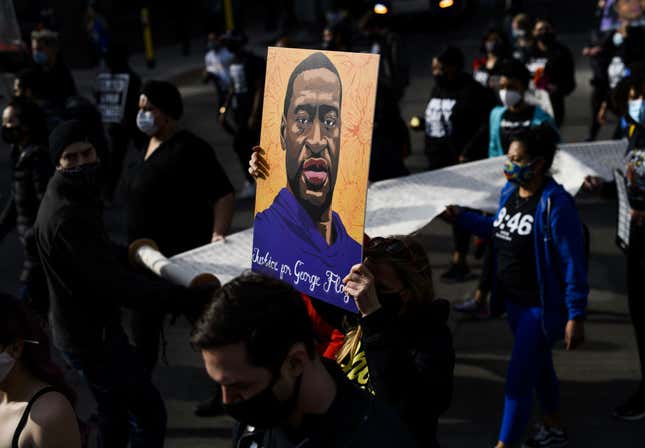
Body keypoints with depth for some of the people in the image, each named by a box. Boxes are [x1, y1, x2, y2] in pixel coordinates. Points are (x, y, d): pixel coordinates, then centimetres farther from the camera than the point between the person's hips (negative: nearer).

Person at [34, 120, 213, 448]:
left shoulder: (76, 198, 5)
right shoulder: (66, 217, -31)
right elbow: (115, 284, -37)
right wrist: (190, 300, -42)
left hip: (87, 328, 10)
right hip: (91, 335, -10)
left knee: (114, 411, 23)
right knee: (149, 413, -3)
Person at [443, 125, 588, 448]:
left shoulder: (555, 204, -23)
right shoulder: (509, 192, 1)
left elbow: (573, 262, -21)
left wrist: (576, 316, -21)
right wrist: (461, 218, 17)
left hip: (542, 306, -8)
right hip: (514, 300, 8)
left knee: (518, 379, -6)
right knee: (539, 367, 24)